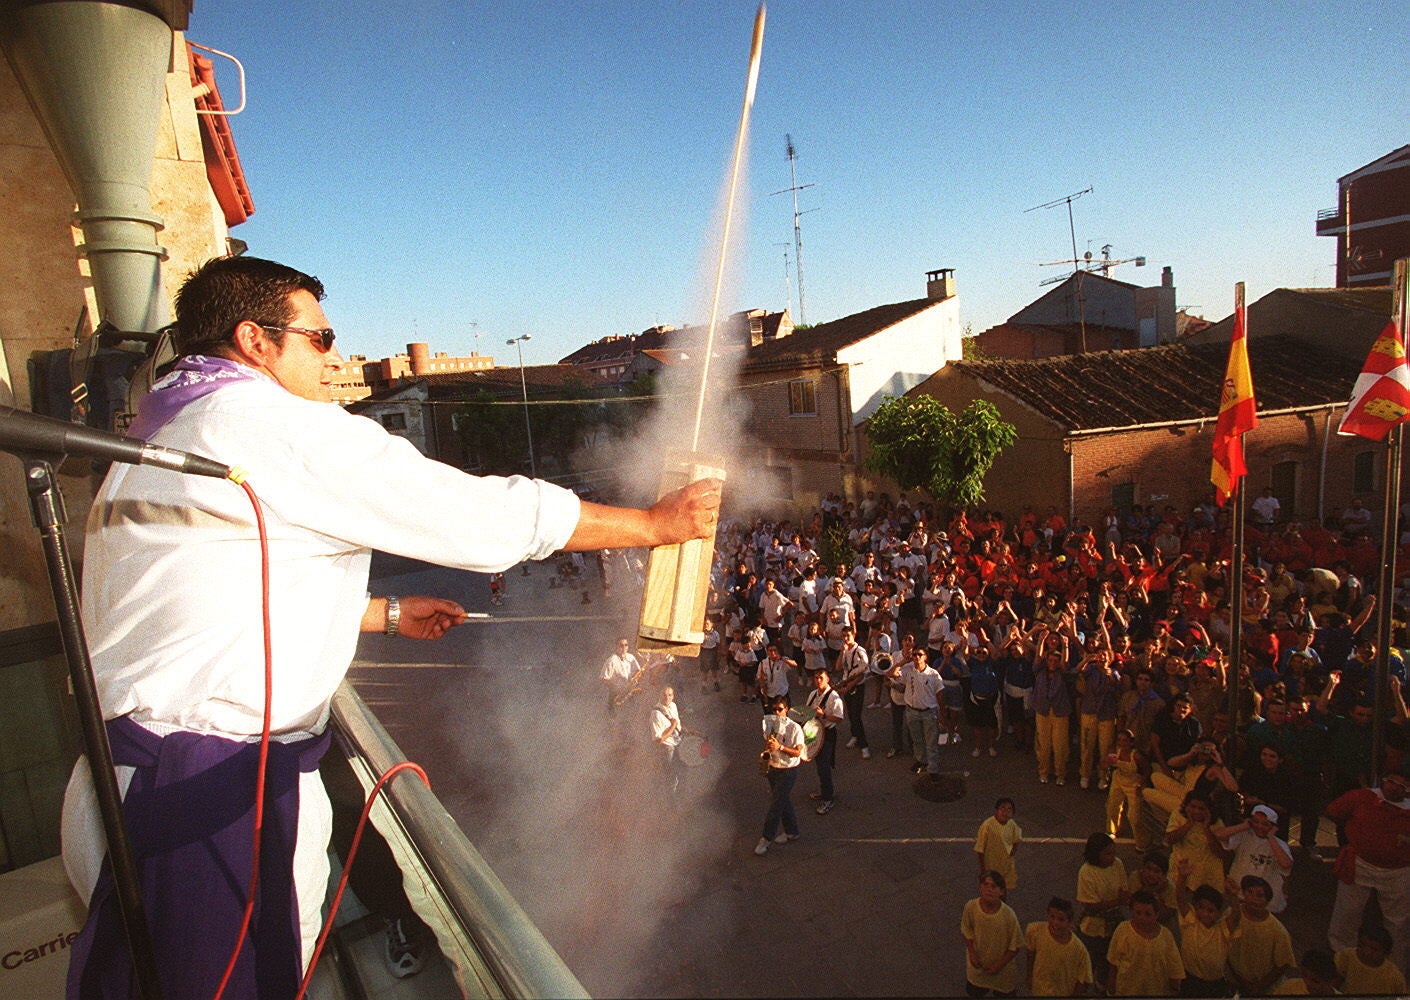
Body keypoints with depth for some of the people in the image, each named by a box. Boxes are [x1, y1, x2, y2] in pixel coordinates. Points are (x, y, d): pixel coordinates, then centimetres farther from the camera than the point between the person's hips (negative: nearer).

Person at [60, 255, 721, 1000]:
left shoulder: (157, 439, 16)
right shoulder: (288, 430, -16)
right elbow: (491, 515, -17)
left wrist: (387, 614, 27)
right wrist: (658, 524, -6)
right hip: (206, 795, -10)